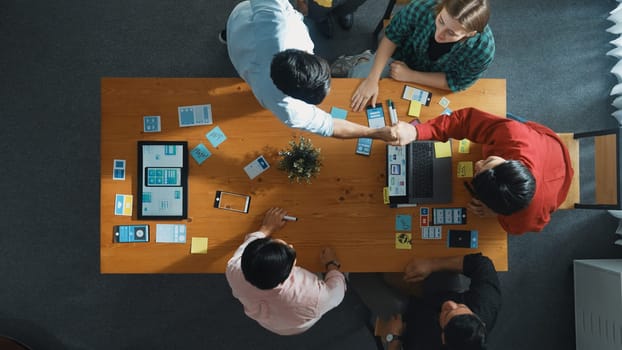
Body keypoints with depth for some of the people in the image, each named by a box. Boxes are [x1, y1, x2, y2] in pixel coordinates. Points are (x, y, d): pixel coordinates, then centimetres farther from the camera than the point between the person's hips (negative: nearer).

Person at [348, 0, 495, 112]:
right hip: (400, 56, 0)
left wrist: (409, 75, -28)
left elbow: (455, 82, -23)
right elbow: (392, 36, -22)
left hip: (434, 81, 1)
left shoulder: (484, 50, -39)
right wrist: (372, 78, -29)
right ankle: (362, 62, 36)